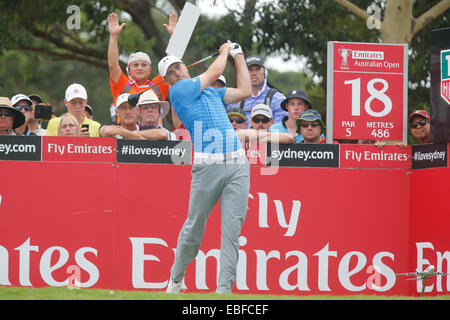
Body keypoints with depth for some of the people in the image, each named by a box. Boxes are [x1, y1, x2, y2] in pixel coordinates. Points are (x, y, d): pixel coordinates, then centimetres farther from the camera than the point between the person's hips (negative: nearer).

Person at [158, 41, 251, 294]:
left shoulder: (212, 92, 24)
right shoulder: (178, 91, 4)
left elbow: (245, 91, 22)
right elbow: (214, 71, 5)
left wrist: (239, 57, 27)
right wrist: (225, 51, 23)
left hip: (238, 163, 4)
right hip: (208, 165, -4)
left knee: (232, 227, -6)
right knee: (194, 226, 2)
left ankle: (224, 289, -8)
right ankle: (176, 278, 23)